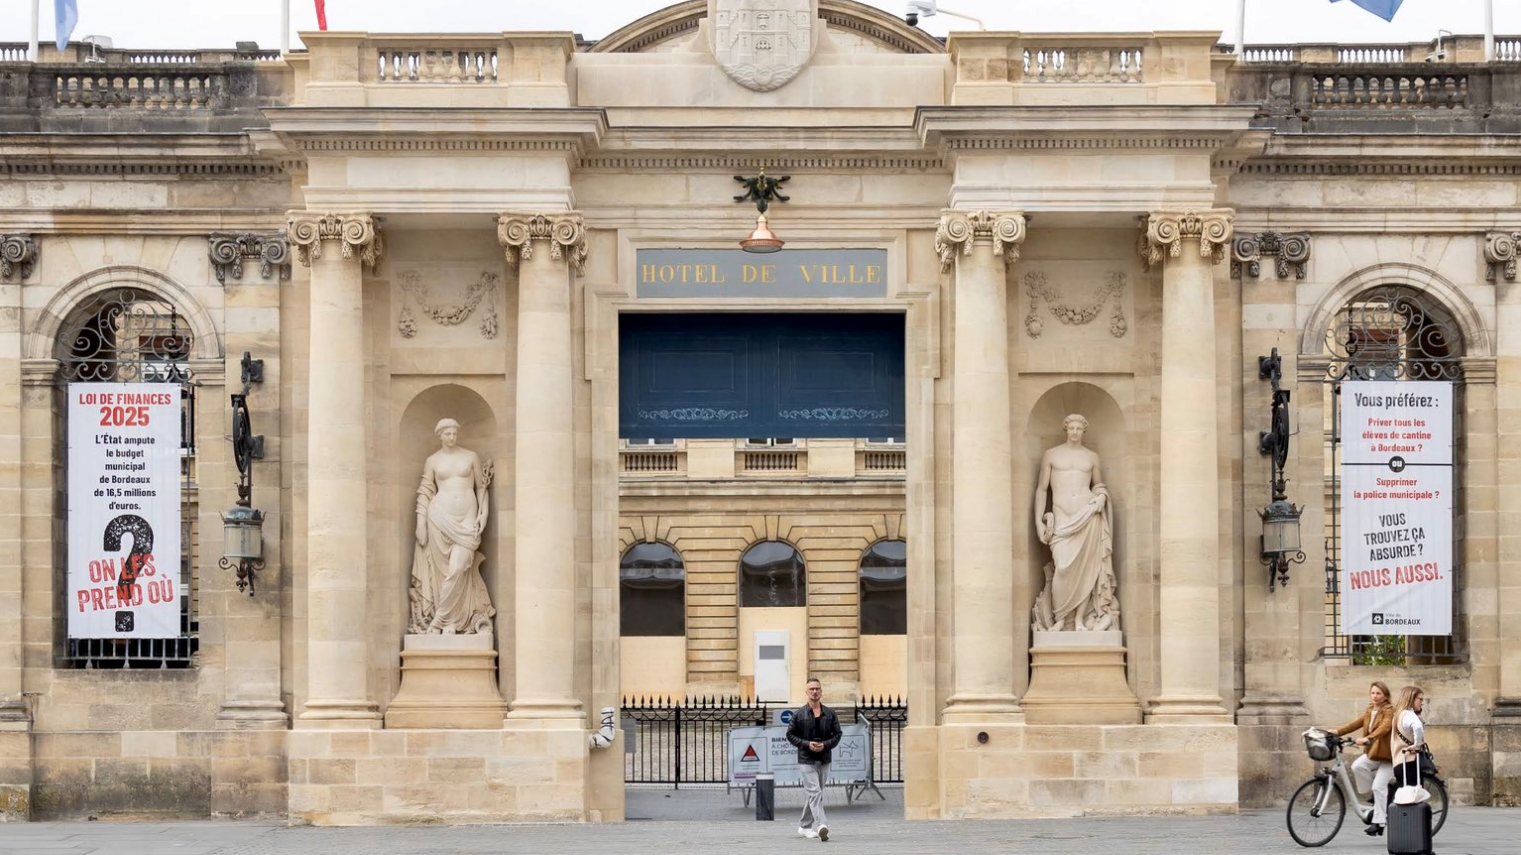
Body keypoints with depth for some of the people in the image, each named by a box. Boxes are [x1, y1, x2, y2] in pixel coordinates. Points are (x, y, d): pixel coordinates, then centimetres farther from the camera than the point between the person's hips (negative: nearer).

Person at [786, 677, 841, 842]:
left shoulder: (830, 714, 6)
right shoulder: (799, 715, 0)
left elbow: (837, 734, 7)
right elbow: (790, 735, 1)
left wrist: (825, 745, -11)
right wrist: (807, 744, -13)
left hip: (824, 759, 4)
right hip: (807, 759, -4)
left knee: (814, 794, 13)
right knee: (814, 792, -17)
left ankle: (804, 826, 27)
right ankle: (821, 825, -30)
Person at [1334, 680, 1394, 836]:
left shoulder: (1389, 711, -10)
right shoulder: (1369, 712, 14)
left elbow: (1384, 727, -28)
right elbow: (1354, 724, 3)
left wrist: (1367, 738, -43)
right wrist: (1336, 732, -12)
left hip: (1386, 755, -6)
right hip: (1372, 753, 6)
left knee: (1379, 787, -14)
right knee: (1357, 766, -24)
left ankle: (1379, 821, -6)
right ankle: (1374, 795, -5)